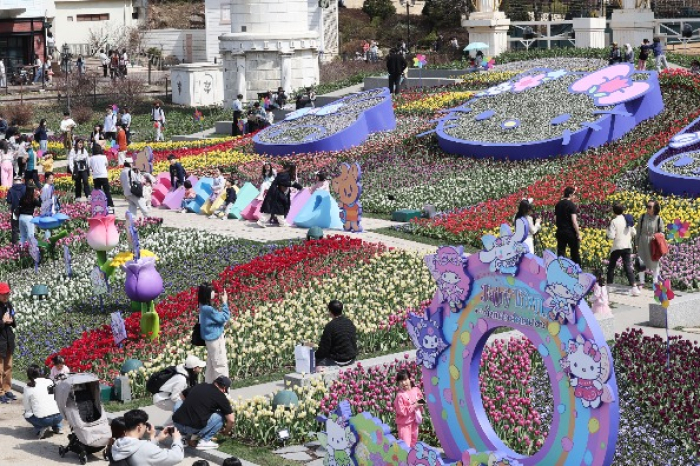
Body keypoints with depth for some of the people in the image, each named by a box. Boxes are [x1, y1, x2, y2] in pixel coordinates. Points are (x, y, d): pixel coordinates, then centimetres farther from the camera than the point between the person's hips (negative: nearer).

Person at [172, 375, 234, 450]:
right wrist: (226, 432, 26)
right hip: (193, 428, -5)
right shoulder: (220, 396, 2)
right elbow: (231, 420, 5)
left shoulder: (198, 386, 17)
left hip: (176, 424, 5)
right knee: (220, 416, 11)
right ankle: (205, 441, 5)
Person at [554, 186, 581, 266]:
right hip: (570, 232, -5)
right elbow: (574, 221, -17)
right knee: (575, 253, 7)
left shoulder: (558, 205, 6)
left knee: (560, 253, 7)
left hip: (560, 232, 5)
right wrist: (578, 234, -12)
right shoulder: (571, 205, -13)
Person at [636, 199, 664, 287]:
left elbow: (662, 232, 4)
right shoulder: (642, 217, -2)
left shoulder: (659, 219, -6)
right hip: (643, 243, 2)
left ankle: (655, 282, 19)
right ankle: (641, 282, 17)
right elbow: (638, 231, 4)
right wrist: (637, 243, 4)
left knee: (654, 262, 7)